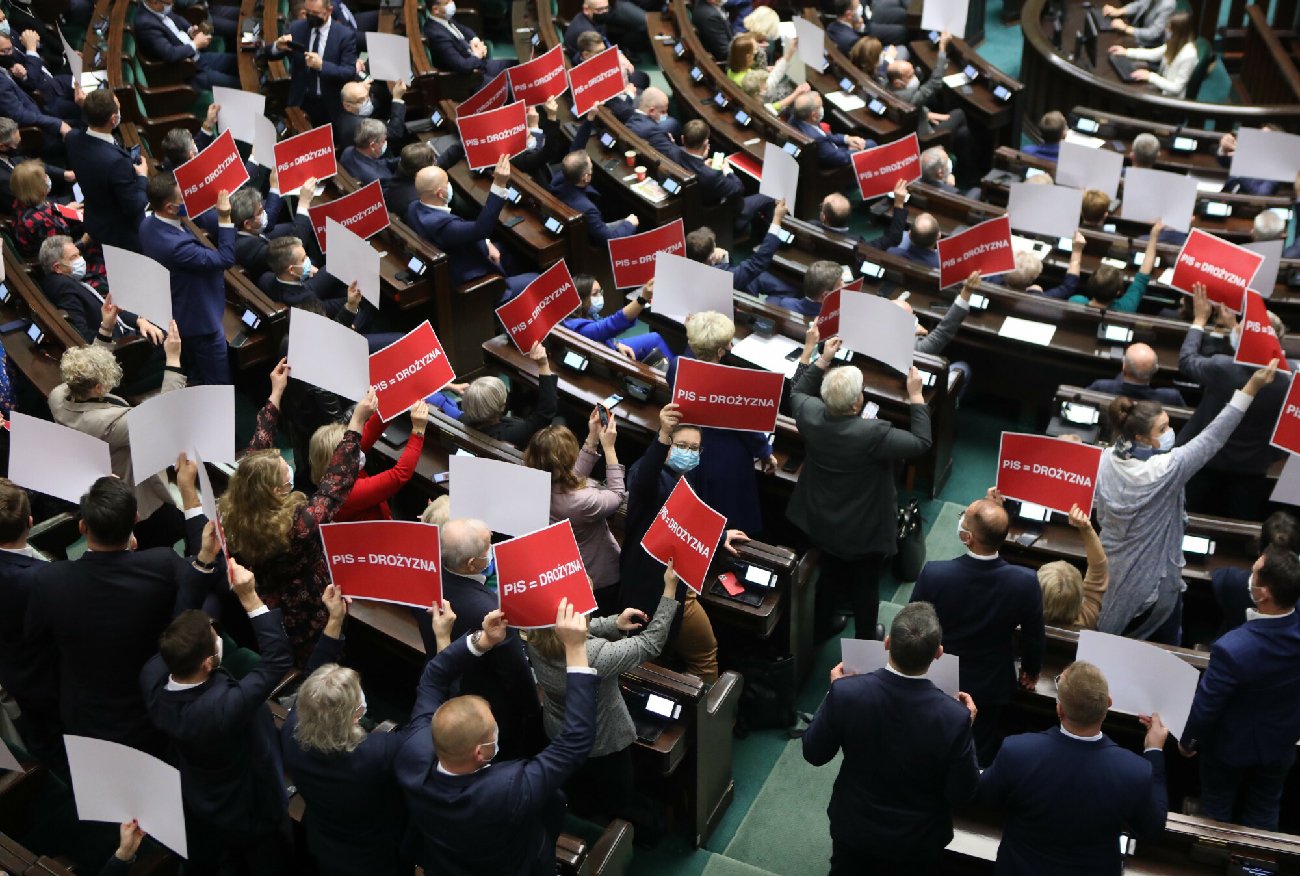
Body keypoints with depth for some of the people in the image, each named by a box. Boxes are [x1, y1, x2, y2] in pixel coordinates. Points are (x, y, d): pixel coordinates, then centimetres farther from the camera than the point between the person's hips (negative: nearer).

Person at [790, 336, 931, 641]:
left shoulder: (810, 414, -21)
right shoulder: (873, 434, -38)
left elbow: (797, 393, 4)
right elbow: (921, 442, -24)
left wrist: (823, 361, 5)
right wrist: (916, 395, -17)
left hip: (822, 523, 5)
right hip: (864, 532, -5)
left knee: (829, 576, 30)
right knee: (865, 587, 21)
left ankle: (821, 628, 51)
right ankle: (866, 640, 42)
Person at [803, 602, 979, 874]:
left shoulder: (846, 691, -28)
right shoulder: (954, 717, -31)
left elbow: (814, 754, -11)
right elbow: (960, 793, -16)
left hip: (853, 826, 1)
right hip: (916, 841, -1)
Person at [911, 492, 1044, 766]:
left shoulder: (933, 574, -30)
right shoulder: (1026, 582, -27)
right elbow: (1034, 637, -9)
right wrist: (1031, 671, 12)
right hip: (991, 689, 0)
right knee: (981, 756, 22)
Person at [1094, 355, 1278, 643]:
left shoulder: (1107, 460, -10)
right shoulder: (1164, 470, -29)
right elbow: (1212, 438, -27)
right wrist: (1250, 389, -27)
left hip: (1112, 574, 6)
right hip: (1152, 583, -6)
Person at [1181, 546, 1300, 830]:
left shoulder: (1231, 649, -41)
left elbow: (1206, 706, -24)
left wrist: (1187, 740, -7)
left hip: (1232, 745, -4)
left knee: (1217, 812, 24)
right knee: (1263, 814, 27)